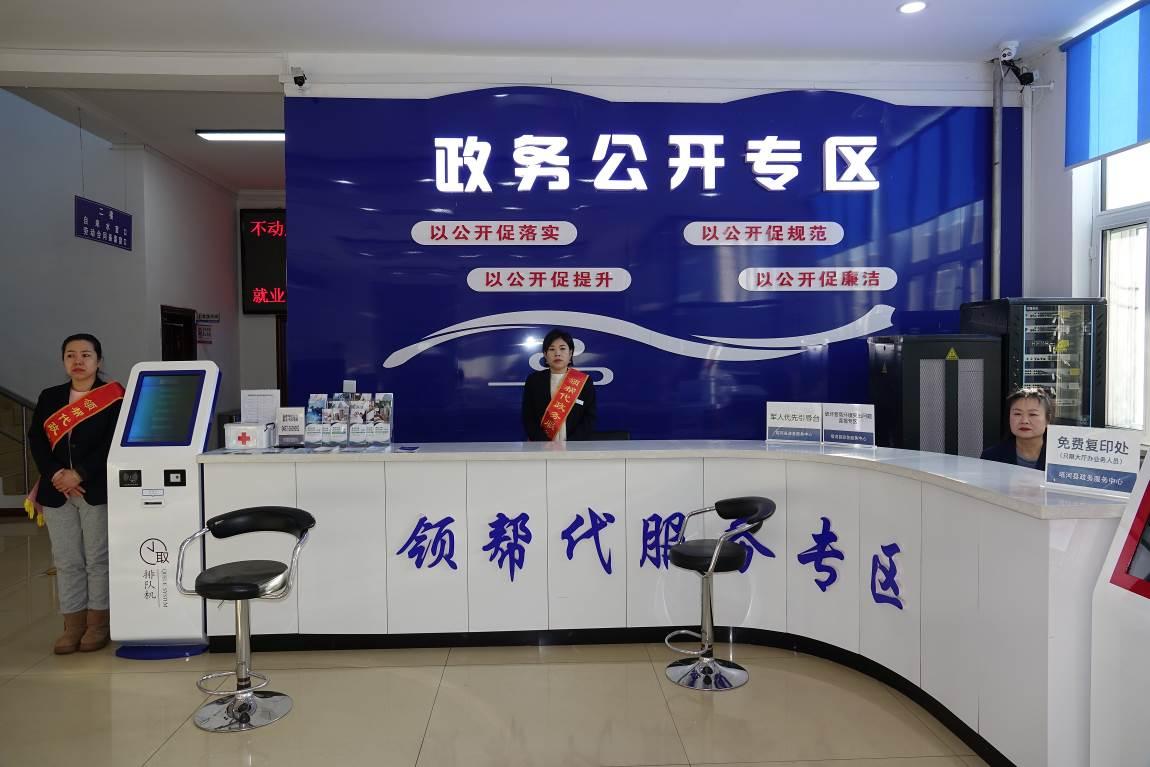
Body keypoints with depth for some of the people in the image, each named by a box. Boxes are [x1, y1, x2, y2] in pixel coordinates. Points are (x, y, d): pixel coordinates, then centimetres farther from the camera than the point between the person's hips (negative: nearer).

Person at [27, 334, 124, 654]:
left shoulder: (114, 397, -2)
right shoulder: (49, 397, 12)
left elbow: (114, 444, -10)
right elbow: (36, 440, 5)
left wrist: (79, 474, -17)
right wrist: (55, 475, -10)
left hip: (98, 490, -4)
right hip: (57, 492, 4)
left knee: (98, 558, 3)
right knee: (67, 561, 8)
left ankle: (98, 624, 14)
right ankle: (73, 625, 17)